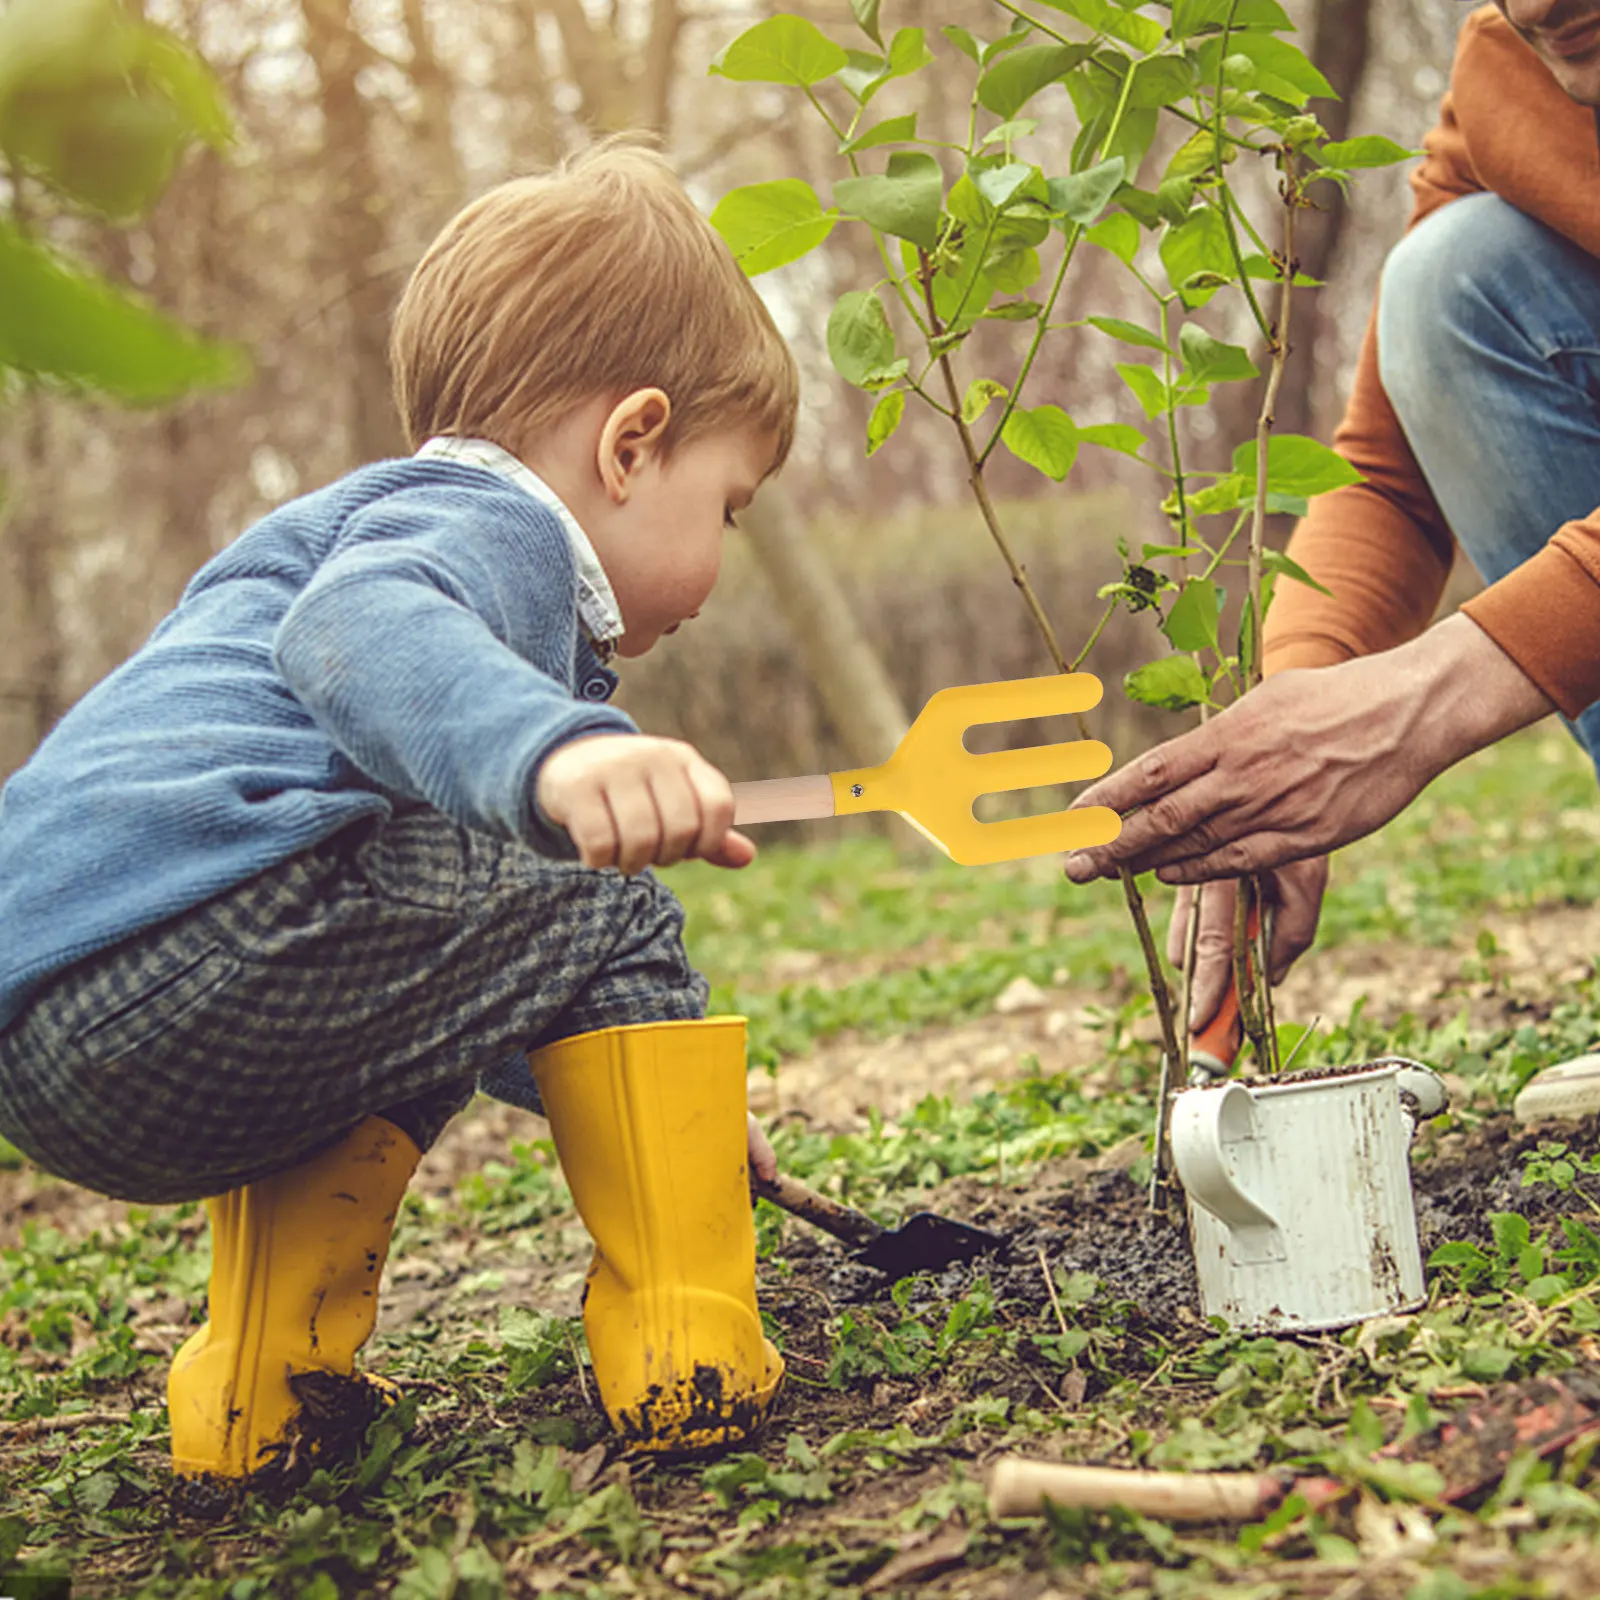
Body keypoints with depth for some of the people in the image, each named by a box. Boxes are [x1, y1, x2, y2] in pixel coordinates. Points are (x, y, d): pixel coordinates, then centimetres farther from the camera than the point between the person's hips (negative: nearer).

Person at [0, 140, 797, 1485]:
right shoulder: (488, 520, 4)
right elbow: (360, 634, -25)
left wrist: (658, 1104, 51)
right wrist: (550, 746, -43)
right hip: (187, 946, -10)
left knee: (431, 996, 33)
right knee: (600, 908, 1)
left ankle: (260, 1374, 20)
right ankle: (684, 1349, 4)